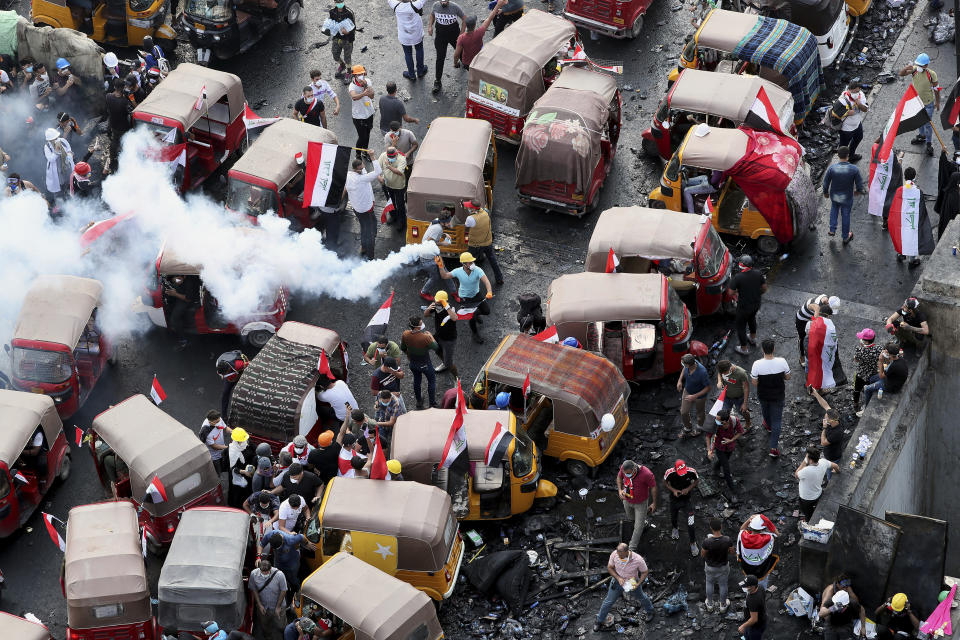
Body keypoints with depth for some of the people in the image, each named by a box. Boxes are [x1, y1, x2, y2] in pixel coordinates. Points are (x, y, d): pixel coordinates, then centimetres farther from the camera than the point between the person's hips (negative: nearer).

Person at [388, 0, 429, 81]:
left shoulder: (396, 7, -23)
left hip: (404, 36, 1)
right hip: (417, 35, 0)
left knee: (408, 54, 18)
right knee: (419, 50, 25)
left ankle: (412, 75, 30)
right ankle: (420, 71, 40)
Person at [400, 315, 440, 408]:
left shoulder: (405, 334, -19)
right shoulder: (425, 337, -36)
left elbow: (403, 348, -2)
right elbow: (436, 348, -20)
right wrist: (431, 336, -6)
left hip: (413, 363, 5)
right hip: (425, 364, -5)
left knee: (417, 380, 28)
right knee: (431, 380, 20)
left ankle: (419, 401, 45)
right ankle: (432, 403, 28)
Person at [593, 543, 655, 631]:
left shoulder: (638, 560, -35)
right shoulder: (614, 555, -29)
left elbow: (645, 572, -16)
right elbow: (609, 568, -11)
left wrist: (638, 584, -26)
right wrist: (618, 578, -24)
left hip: (632, 583, -1)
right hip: (618, 581, 1)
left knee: (641, 598, 25)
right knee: (608, 602, 9)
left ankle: (649, 611, 55)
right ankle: (599, 621, 29)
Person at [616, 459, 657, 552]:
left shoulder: (646, 474, -37)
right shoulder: (623, 468, -24)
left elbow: (653, 487, -19)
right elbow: (619, 477, 0)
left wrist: (654, 503, -9)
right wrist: (620, 490, -14)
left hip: (640, 503, -4)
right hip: (627, 500, 5)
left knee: (638, 527, 4)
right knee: (630, 518, 31)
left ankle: (632, 548, 20)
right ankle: (643, 522, 64)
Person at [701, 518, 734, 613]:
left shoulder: (707, 542, -34)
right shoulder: (727, 540, -30)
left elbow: (702, 554, -15)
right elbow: (731, 552, -11)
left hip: (710, 567, -1)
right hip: (724, 566, 1)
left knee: (709, 584, 26)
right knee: (723, 585, 24)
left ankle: (710, 605, 45)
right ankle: (723, 605, 44)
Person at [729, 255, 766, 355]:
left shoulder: (737, 278, -28)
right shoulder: (758, 274, -13)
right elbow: (764, 289, -2)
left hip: (743, 307, -5)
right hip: (756, 304, 5)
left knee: (741, 327, 16)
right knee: (752, 318, 35)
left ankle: (744, 348, 28)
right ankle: (753, 337, 55)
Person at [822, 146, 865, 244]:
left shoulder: (832, 168, -21)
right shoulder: (854, 169, -23)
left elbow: (826, 182, -8)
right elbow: (859, 183, -11)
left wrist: (825, 192, 12)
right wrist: (858, 190, 13)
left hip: (834, 196, 1)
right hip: (847, 198, -1)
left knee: (834, 209, 32)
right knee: (845, 216, 17)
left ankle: (832, 230, 32)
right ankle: (846, 238, 33)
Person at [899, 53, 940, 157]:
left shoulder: (931, 74, -24)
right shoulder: (914, 69, -16)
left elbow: (936, 89, -12)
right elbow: (900, 74, -18)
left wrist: (937, 102, -3)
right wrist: (906, 68, -39)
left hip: (928, 103, -5)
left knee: (928, 124, 4)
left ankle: (929, 144, 21)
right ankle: (922, 136, 51)